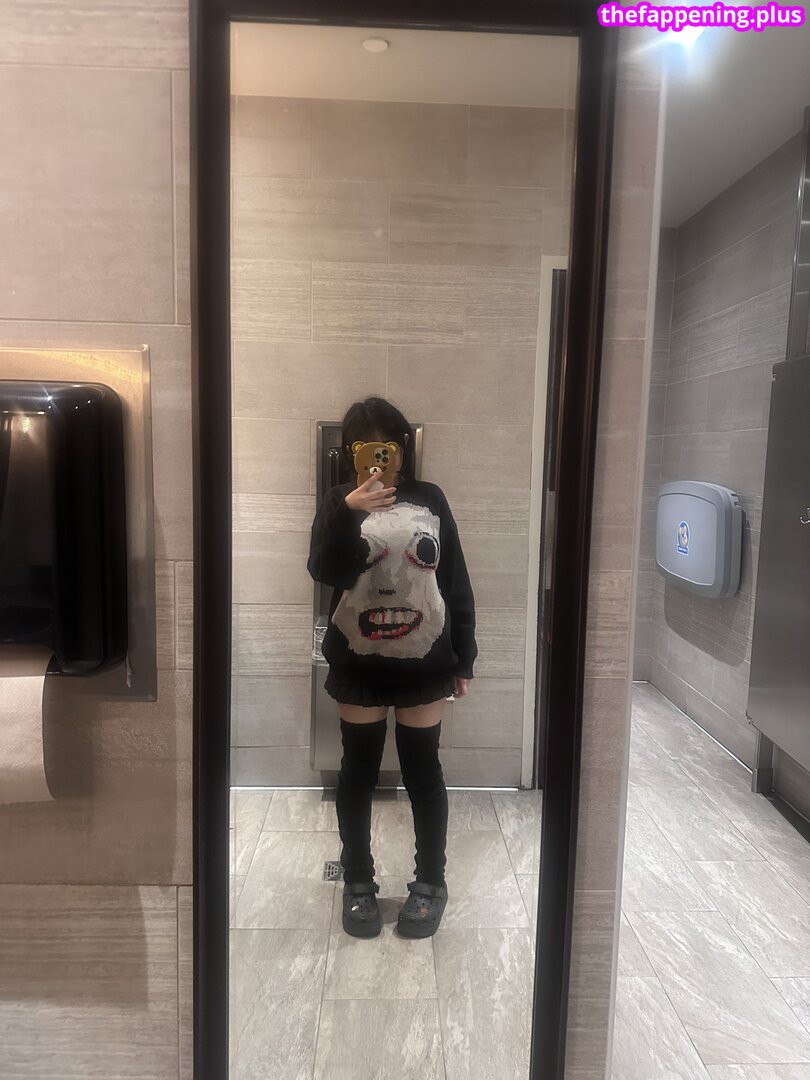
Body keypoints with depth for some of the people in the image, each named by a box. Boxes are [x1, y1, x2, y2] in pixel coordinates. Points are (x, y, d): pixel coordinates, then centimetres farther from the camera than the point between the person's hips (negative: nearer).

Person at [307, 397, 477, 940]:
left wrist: (464, 656, 3)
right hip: (360, 661, 0)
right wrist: (348, 513, -33)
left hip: (424, 660, 0)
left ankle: (431, 882, 28)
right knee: (359, 770, 11)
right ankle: (359, 882, 30)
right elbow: (326, 572, -16)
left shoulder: (430, 499, 2)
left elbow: (456, 580, 4)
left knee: (423, 770, 9)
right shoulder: (340, 502, -1)